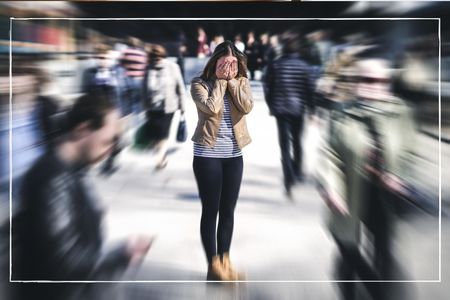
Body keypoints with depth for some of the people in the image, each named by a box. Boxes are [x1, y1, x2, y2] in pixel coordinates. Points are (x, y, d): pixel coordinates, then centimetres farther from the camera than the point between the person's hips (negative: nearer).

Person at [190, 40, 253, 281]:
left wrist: (232, 81, -11)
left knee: (228, 210, 10)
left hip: (234, 154, 4)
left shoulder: (241, 82, 5)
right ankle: (213, 265, 10)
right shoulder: (200, 83, -6)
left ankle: (224, 261, 21)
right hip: (207, 154, -4)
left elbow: (247, 107, -12)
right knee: (210, 210, 1)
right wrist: (220, 80, -14)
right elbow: (211, 107, -22)